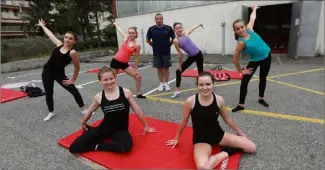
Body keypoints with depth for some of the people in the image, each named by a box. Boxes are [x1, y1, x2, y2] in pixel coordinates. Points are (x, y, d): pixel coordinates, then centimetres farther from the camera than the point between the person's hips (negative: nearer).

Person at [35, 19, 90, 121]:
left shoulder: (72, 52, -17)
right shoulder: (59, 44, 0)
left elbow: (77, 68, -11)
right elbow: (50, 34, 18)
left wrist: (73, 80, -6)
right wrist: (42, 25, 31)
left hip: (59, 74, -5)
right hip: (47, 72, 5)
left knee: (74, 90, -1)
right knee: (48, 93, 7)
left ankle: (83, 109, 12)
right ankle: (51, 112, 25)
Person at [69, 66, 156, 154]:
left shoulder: (126, 92, -13)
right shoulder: (98, 97, -8)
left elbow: (137, 110, -3)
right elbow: (90, 111, 13)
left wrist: (146, 126, 7)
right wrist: (83, 124, 29)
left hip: (120, 130, -1)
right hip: (104, 128, 2)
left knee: (126, 146, -36)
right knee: (73, 148, -8)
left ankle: (98, 146, -9)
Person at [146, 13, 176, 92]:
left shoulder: (168, 28, -4)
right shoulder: (151, 29, -2)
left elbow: (173, 38, 7)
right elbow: (148, 40, 9)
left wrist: (169, 45, 1)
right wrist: (154, 46, 4)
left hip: (166, 52, -1)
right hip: (156, 53, 1)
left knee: (166, 68, 6)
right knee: (159, 69, 8)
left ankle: (166, 83, 19)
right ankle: (161, 83, 20)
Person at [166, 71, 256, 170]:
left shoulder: (219, 100, -13)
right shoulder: (190, 101, -21)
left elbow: (227, 119, 8)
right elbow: (183, 122, -4)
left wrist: (239, 132, 21)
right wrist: (176, 139, 10)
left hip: (218, 134, 3)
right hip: (200, 139, -2)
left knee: (252, 147, -3)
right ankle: (226, 153, -7)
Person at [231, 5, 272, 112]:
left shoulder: (249, 29, -13)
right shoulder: (241, 43, -27)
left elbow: (252, 18, 10)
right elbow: (235, 60, -23)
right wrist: (241, 71, -12)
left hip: (266, 56, 6)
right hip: (255, 60, -5)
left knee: (263, 78, 18)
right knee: (244, 81, -8)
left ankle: (261, 99, 39)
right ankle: (241, 105, 3)